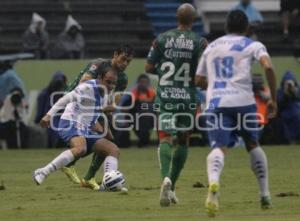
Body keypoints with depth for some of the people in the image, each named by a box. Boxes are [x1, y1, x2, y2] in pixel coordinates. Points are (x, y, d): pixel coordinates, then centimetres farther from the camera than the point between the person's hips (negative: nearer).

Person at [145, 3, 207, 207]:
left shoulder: (162, 39, 2)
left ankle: (166, 178, -29)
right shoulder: (199, 42, -4)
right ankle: (172, 186, 15)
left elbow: (149, 68, 5)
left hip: (165, 96, 0)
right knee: (183, 141, 16)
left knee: (165, 139, -3)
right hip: (187, 97, 0)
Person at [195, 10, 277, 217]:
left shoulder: (211, 47, 22)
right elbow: (268, 67, -9)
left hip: (216, 102, 1)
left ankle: (214, 181, -44)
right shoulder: (252, 45, 10)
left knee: (219, 147, -11)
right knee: (253, 144, 21)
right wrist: (273, 99, -2)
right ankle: (265, 195, 21)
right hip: (243, 101, -1)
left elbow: (199, 80, 26)